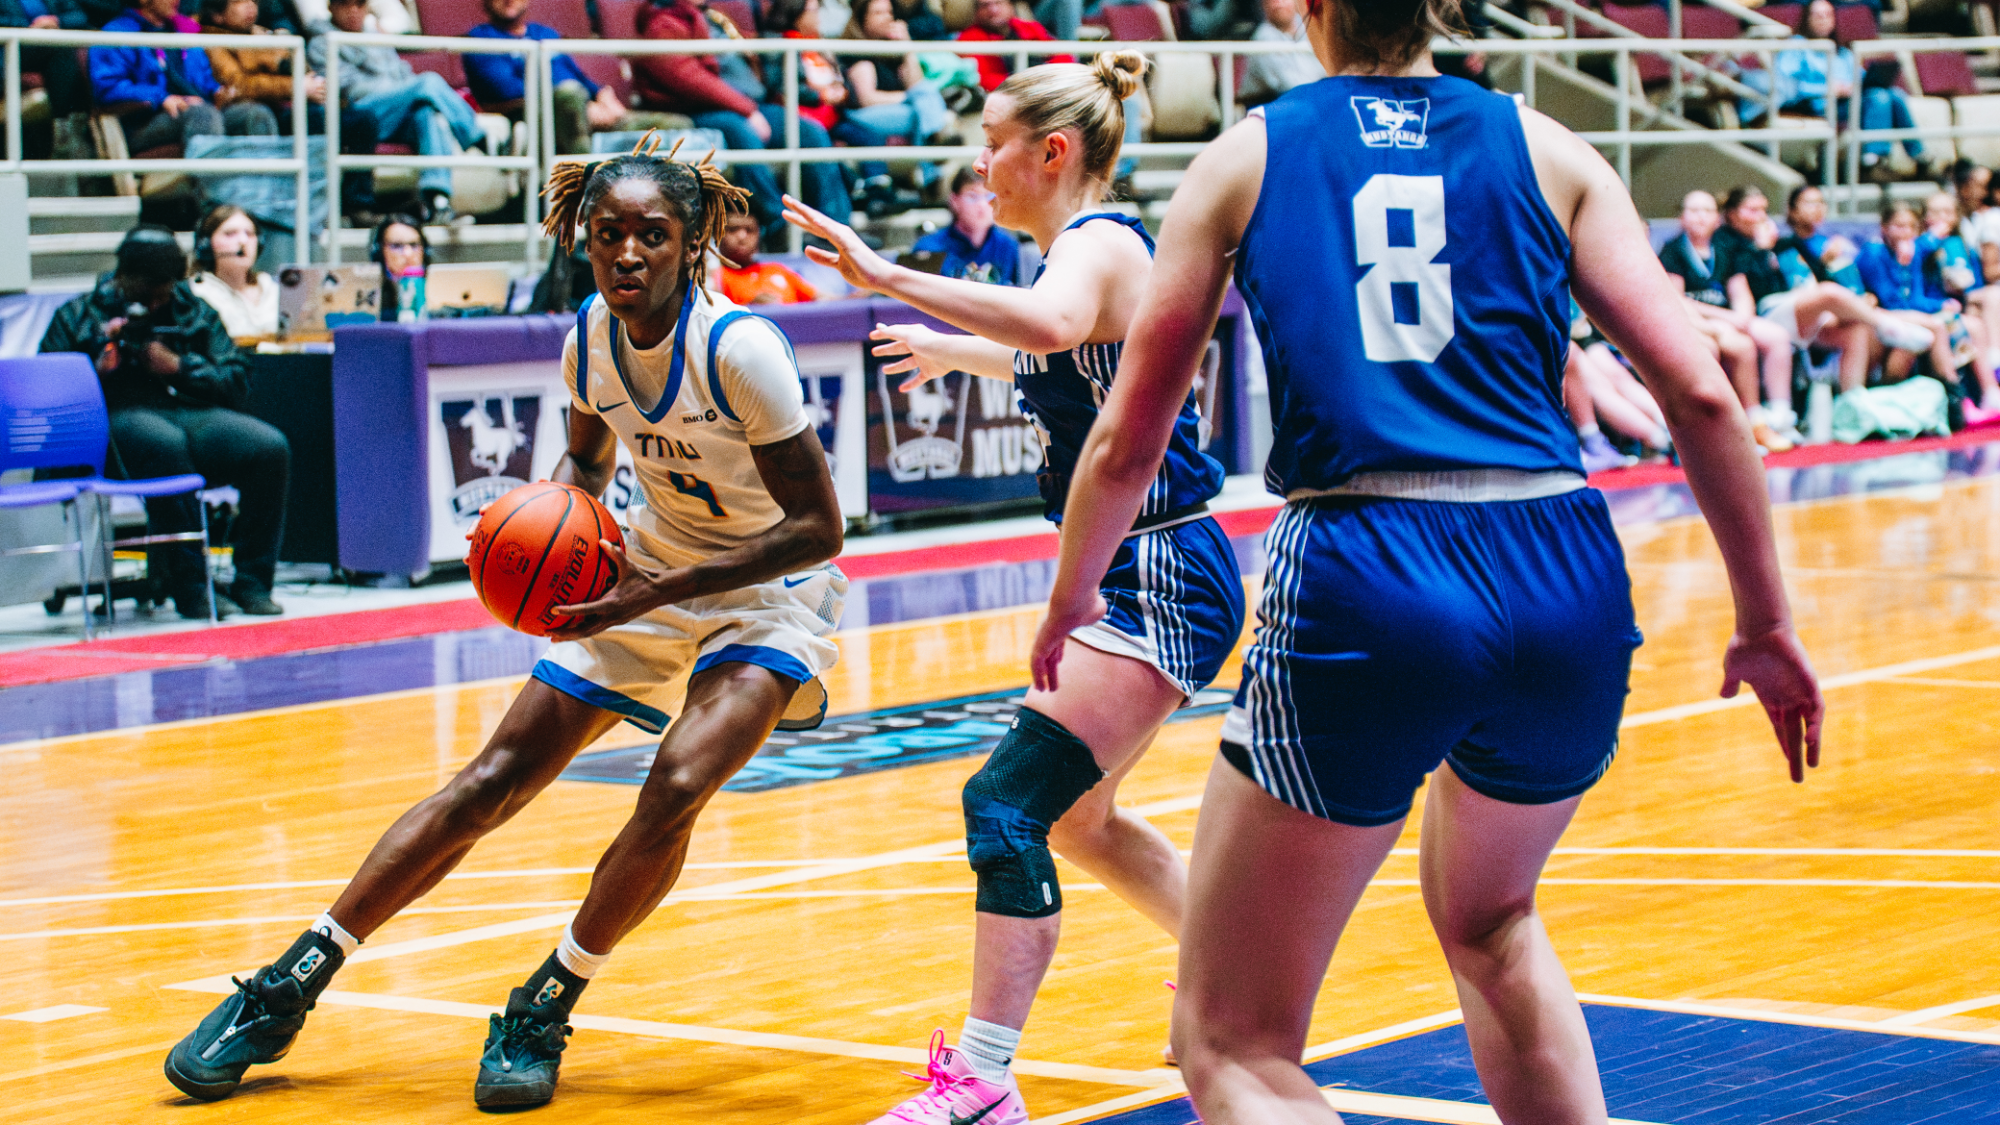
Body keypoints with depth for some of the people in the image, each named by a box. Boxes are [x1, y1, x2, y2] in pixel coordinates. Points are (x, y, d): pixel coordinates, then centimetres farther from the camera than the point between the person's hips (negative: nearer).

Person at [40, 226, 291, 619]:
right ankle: (189, 586, -35)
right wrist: (99, 367, -10)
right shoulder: (77, 316, 16)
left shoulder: (197, 313, 23)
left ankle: (252, 582, -20)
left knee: (270, 447, -28)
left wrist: (179, 366, -3)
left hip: (196, 411, 3)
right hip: (122, 415, -3)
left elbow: (236, 381, 12)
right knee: (165, 446, -41)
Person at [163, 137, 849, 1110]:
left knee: (675, 788, -27)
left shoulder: (739, 348, -27)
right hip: (647, 570, 5)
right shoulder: (590, 340, -10)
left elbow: (819, 527, -26)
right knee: (493, 780, 0)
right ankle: (292, 984, 7)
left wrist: (659, 592, -31)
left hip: (768, 590, -5)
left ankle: (545, 1009, -6)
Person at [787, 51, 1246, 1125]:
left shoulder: (1099, 243, -16)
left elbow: (1052, 326, -42)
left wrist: (890, 278, -44)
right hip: (1127, 575, 11)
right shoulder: (1086, 249, 13)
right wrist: (949, 351, 50)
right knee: (1073, 813, 24)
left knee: (1009, 802, -18)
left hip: (1159, 583, -11)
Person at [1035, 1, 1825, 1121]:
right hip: (1569, 586, 3)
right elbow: (1698, 395, 6)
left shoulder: (1246, 157, 13)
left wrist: (1070, 602, 34)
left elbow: (1129, 444, 17)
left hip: (1362, 589, -3)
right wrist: (1768, 625, 14)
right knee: (1490, 923, 34)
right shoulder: (1547, 149, 14)